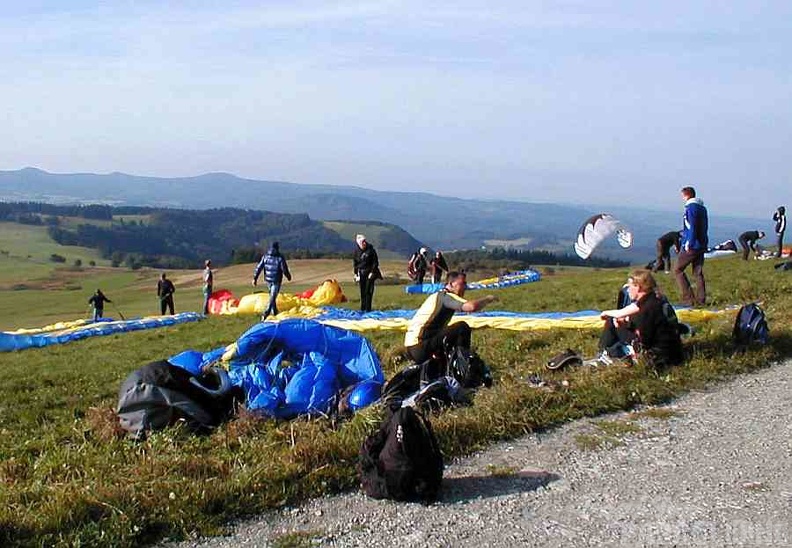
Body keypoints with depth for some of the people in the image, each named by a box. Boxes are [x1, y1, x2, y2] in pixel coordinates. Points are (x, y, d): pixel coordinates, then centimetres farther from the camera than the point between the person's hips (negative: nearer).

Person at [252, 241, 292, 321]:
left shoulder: (265, 257, -1)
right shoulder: (280, 258, -13)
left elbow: (259, 268, -2)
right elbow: (284, 269, -10)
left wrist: (255, 278, 3)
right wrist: (288, 277, 8)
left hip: (268, 280, 5)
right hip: (276, 281, -5)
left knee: (272, 296, 24)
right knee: (272, 298, -4)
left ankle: (274, 312, 36)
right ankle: (265, 314, -15)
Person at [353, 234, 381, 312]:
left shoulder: (371, 249, -9)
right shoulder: (356, 251, 1)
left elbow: (375, 262, -6)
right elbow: (354, 262, 10)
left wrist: (372, 272, -11)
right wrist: (356, 273, 6)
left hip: (370, 272, -3)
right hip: (361, 273, 3)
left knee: (368, 291, -6)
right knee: (362, 292, 7)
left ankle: (368, 309, -1)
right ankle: (362, 308, 16)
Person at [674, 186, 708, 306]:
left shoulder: (691, 207, -12)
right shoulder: (702, 208, 15)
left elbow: (692, 227, -20)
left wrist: (688, 243, -19)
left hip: (691, 246, -8)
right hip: (701, 245, 8)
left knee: (678, 270, 0)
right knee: (698, 273, 11)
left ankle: (688, 298, -6)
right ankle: (701, 300, 10)